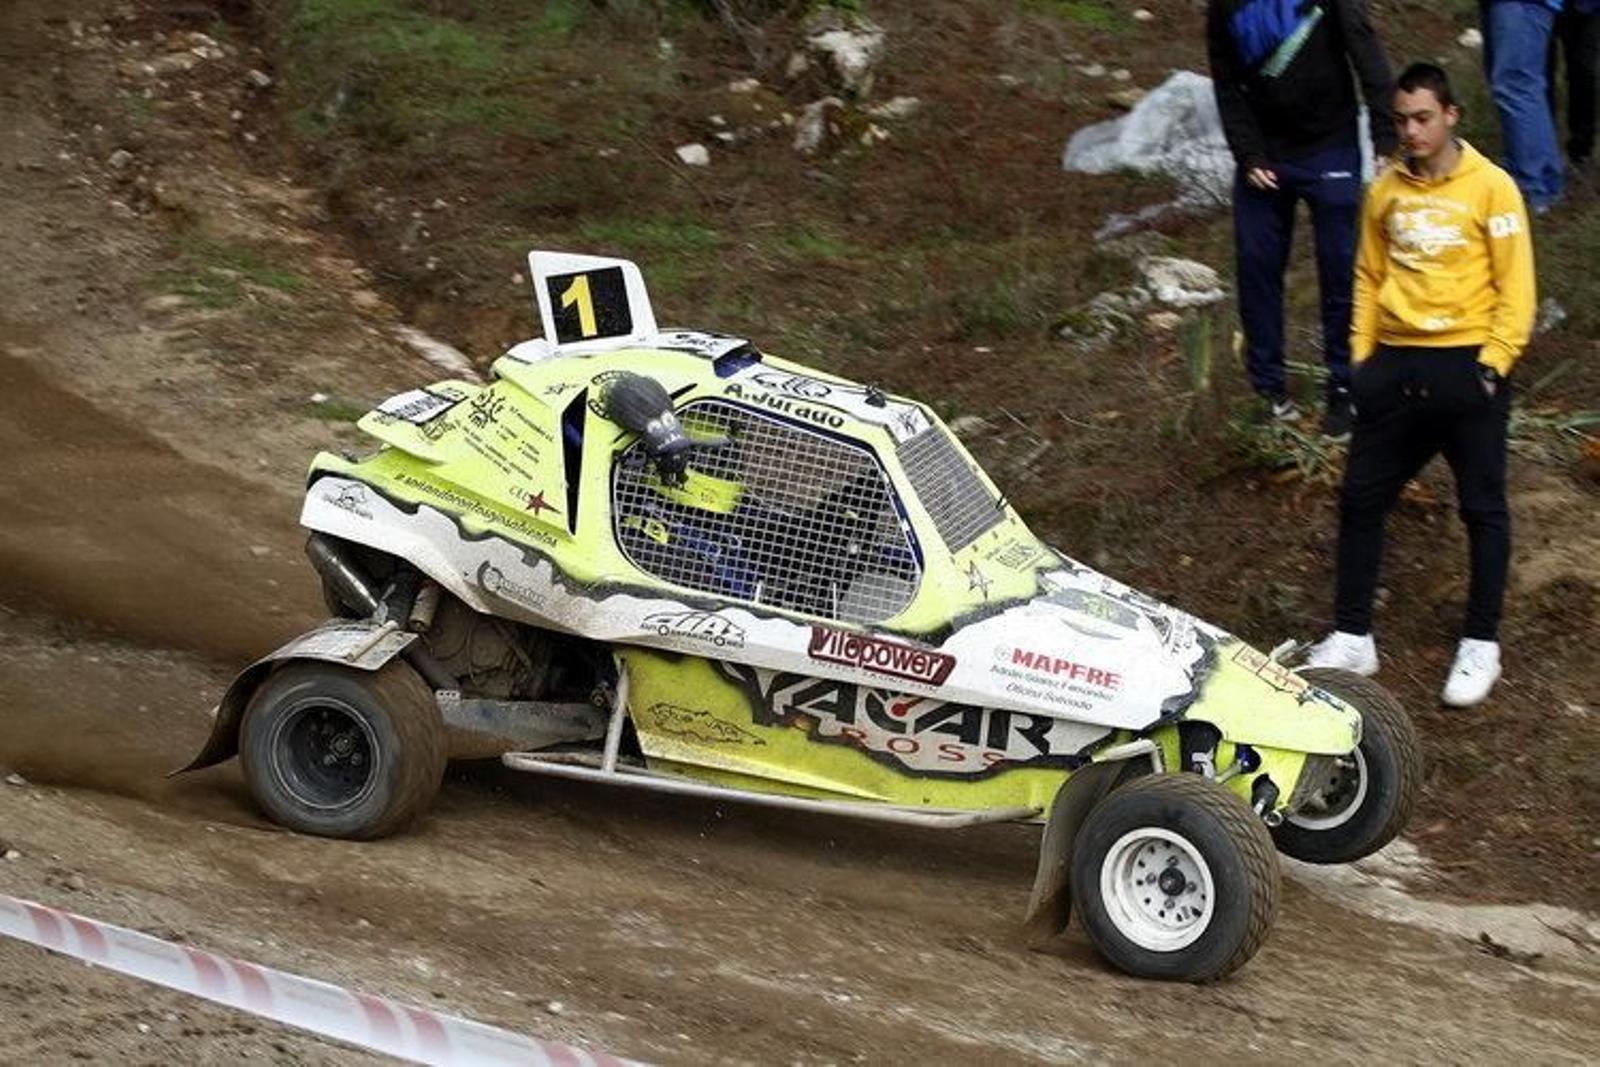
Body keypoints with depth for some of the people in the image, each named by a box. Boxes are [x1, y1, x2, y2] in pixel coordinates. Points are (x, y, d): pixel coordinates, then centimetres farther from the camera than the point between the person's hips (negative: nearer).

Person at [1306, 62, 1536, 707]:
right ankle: (1352, 638, 15)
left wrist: (1493, 363, -12)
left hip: (1466, 366, -5)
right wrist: (1361, 356, 10)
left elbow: (1516, 285, -6)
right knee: (1361, 499, 5)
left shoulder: (1490, 187, -5)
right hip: (1396, 365, 5)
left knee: (1483, 508, 4)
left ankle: (1481, 647, 14)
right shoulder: (1386, 191, 9)